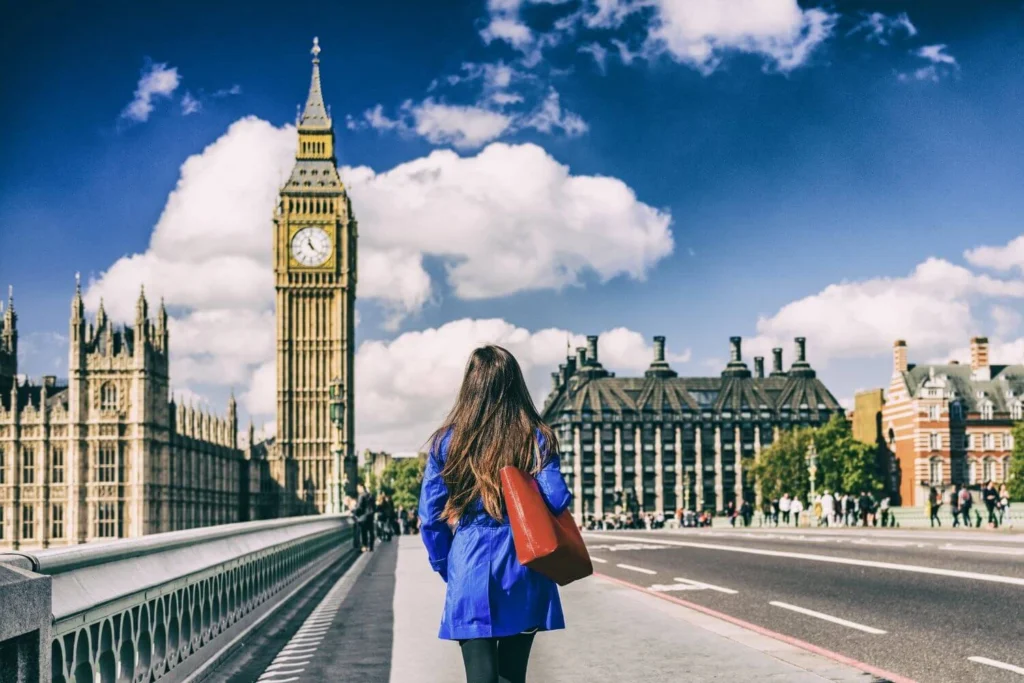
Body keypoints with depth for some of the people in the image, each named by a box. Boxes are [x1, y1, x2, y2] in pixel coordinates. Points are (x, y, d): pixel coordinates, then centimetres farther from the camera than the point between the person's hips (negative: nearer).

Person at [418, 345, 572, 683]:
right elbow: (557, 501, -9)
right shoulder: (537, 438, -1)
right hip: (523, 574, 1)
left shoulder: (447, 440, 0)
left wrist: (446, 566, 13)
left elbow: (430, 516, 1)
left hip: (470, 571, -1)